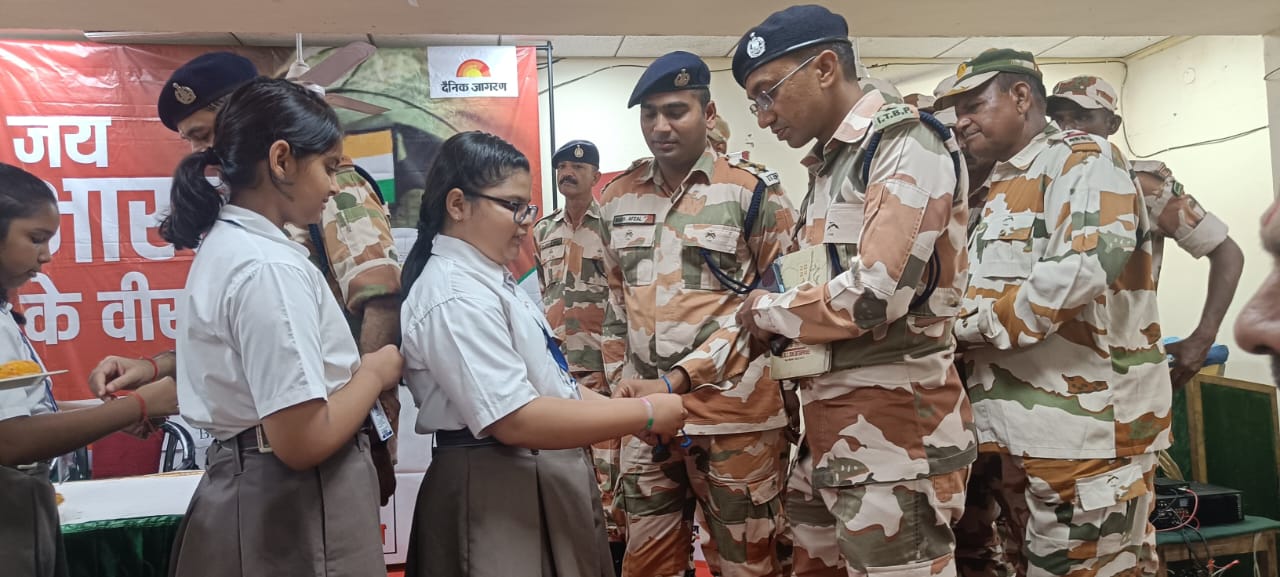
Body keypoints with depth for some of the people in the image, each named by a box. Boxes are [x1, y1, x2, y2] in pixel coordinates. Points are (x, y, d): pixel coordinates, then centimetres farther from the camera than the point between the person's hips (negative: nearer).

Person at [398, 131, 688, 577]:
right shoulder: (456, 297, -21)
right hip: (501, 496, -10)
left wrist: (623, 408, 1)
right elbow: (516, 420, -28)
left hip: (544, 484, 10)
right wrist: (645, 414, -23)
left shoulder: (490, 279, 11)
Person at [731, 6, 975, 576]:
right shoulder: (827, 166, 15)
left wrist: (766, 309, -7)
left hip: (892, 434, -9)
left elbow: (875, 294, -24)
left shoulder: (907, 145, -11)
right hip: (826, 431, 9)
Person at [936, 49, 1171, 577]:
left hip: (1085, 420, -8)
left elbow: (1086, 267, -23)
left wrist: (981, 323, -14)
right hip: (1007, 424, 9)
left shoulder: (1084, 161, -5)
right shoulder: (998, 190, 21)